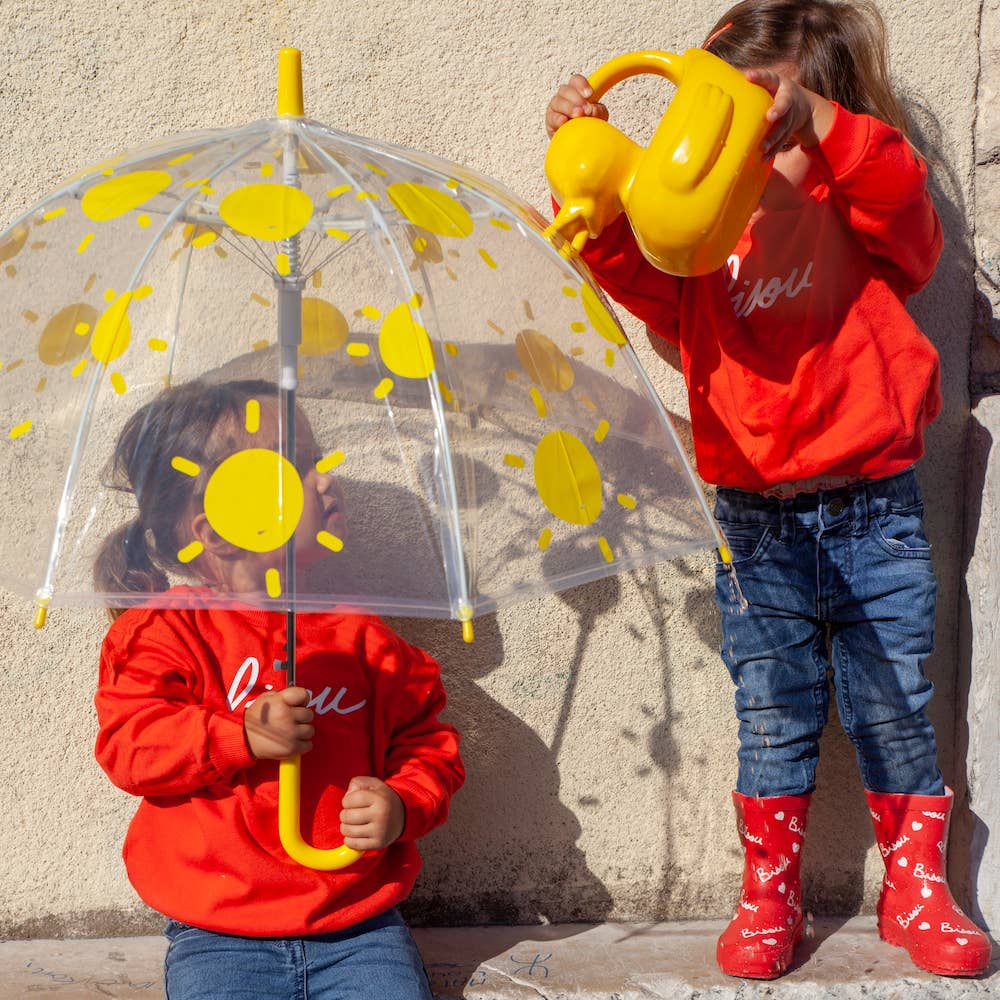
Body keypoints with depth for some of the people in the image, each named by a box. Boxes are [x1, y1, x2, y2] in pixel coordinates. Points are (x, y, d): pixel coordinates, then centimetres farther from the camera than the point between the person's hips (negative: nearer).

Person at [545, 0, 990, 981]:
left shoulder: (863, 208, 3)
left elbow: (900, 198, -19)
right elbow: (633, 267, -10)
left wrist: (816, 123, -31)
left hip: (873, 508, -1)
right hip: (755, 521, 1)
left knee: (893, 710, 9)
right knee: (773, 718, 9)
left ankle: (916, 888, 27)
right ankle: (767, 897, 24)